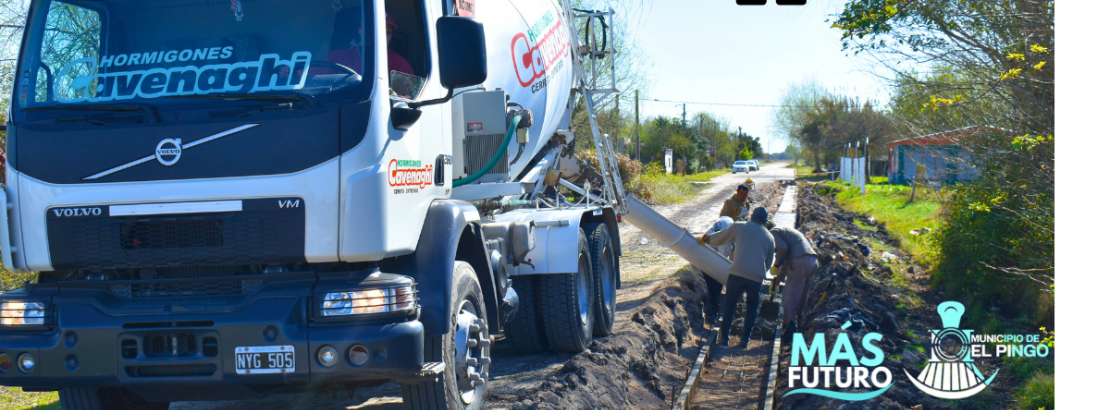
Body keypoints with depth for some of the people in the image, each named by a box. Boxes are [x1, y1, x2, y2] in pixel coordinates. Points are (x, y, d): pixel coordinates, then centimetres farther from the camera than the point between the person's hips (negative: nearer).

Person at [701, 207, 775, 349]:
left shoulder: (739, 227, 8)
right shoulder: (769, 238, 16)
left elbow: (720, 239, 18)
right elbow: (768, 262, 23)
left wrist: (707, 239, 37)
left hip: (737, 274, -2)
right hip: (757, 278, 2)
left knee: (729, 303, 16)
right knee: (752, 305, 22)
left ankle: (724, 337, 14)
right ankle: (745, 338, 16)